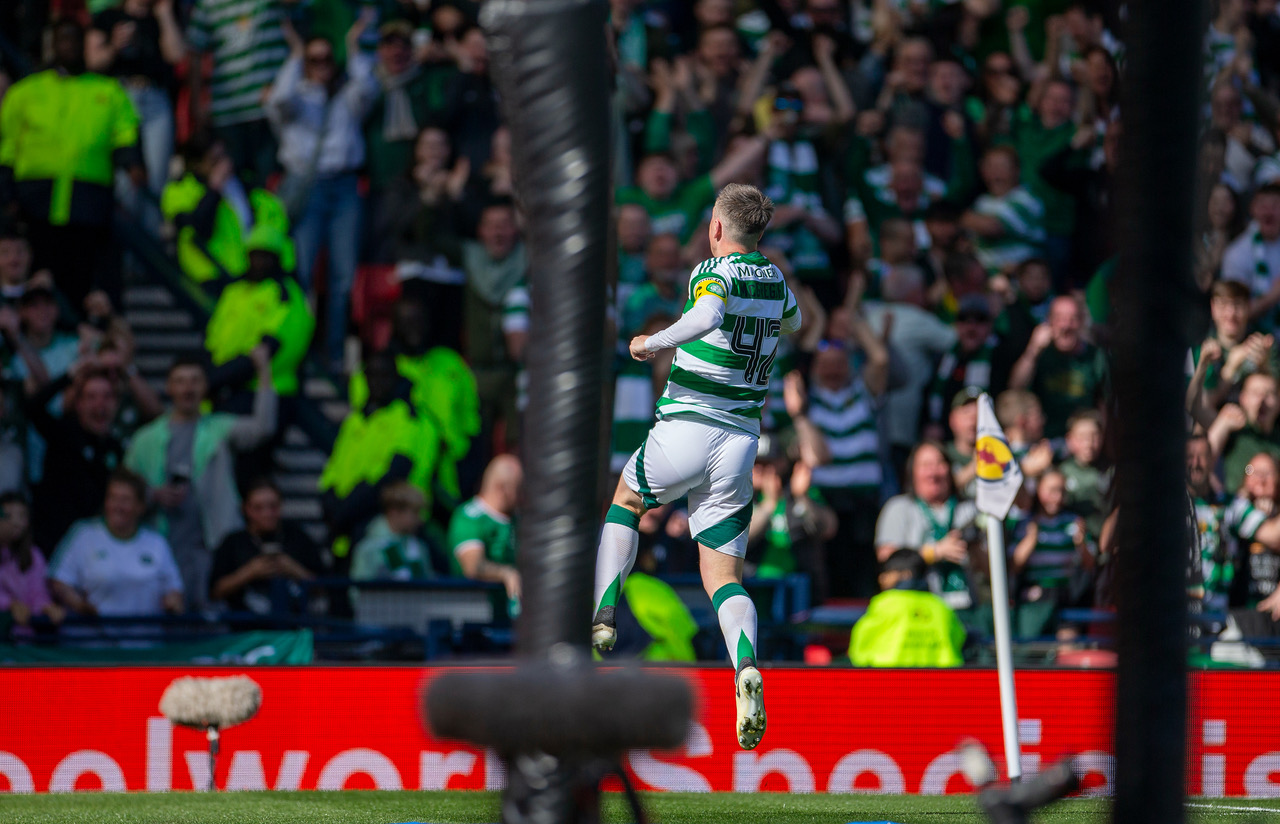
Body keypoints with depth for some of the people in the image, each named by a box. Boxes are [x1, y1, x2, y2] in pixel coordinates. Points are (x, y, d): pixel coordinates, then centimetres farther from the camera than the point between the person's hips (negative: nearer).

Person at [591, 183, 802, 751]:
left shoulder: (714, 273, -10)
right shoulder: (776, 282, 11)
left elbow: (708, 316, -34)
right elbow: (792, 321, 35)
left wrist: (655, 343, -22)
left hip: (687, 424, -5)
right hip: (741, 442, 5)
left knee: (624, 502, 26)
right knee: (723, 577, 5)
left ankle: (602, 616, 11)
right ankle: (746, 666, -24)